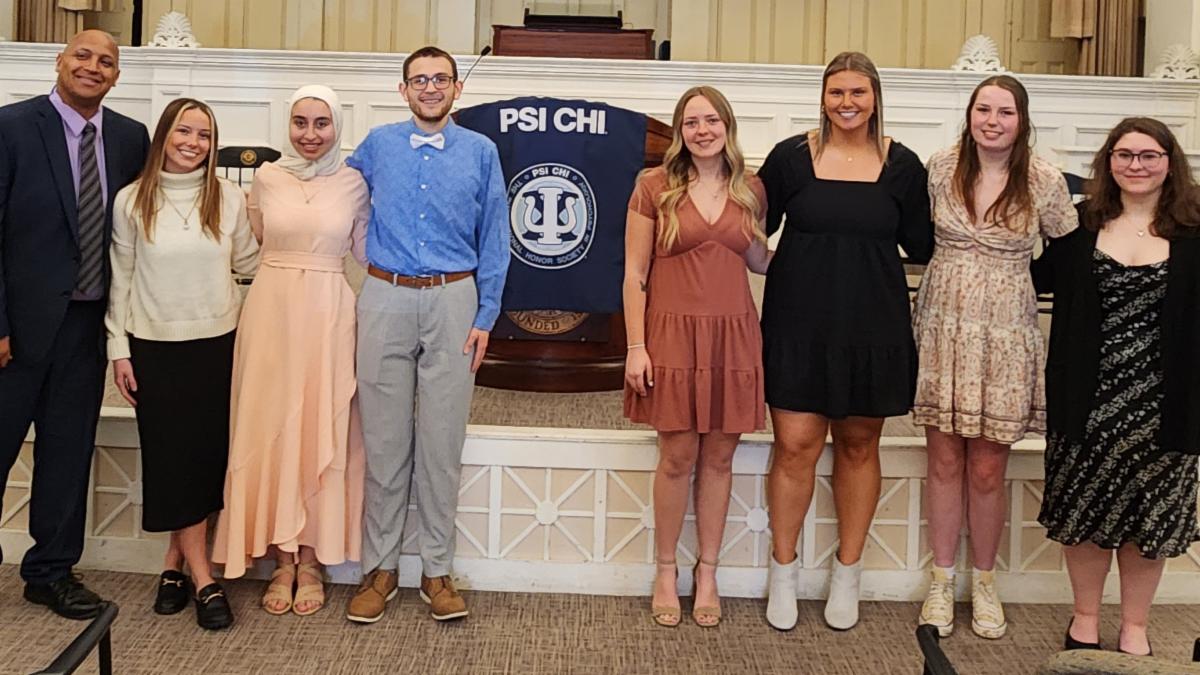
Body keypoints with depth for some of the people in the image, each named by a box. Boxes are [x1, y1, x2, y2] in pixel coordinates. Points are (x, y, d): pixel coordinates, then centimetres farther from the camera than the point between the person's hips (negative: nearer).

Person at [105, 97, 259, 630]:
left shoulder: (229, 197, 1)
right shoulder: (131, 201, -1)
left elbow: (248, 262, 11)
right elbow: (121, 280, 2)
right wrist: (119, 350, 0)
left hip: (217, 343, 1)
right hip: (156, 346, -1)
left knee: (208, 453, 4)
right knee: (172, 455, 1)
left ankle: (176, 561, 21)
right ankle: (202, 579, 8)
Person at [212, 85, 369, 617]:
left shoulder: (353, 183, 3)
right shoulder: (266, 178, 5)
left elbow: (366, 251, 10)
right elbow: (251, 246, 15)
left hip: (328, 313, -1)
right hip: (271, 308, 1)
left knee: (322, 430, 2)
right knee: (272, 428, 3)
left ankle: (311, 562, 14)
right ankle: (283, 561, 15)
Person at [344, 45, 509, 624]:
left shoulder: (481, 152, 5)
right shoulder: (377, 145, 8)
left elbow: (494, 240, 5)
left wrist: (485, 316, 0)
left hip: (452, 301, -1)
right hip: (385, 299, 1)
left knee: (442, 440, 3)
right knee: (384, 438, 4)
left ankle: (437, 570, 13)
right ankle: (380, 566, 15)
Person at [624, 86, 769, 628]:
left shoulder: (750, 190, 8)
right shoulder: (654, 187, -1)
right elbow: (635, 272, -3)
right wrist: (636, 346, -9)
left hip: (733, 338, 3)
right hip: (673, 334, -3)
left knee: (719, 458, 8)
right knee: (678, 457, 2)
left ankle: (708, 573, 22)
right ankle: (665, 572, 19)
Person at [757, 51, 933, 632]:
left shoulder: (901, 165, 3)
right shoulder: (790, 157, 0)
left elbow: (921, 247, 6)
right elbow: (756, 228, 3)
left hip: (872, 325, 1)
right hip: (799, 323, -1)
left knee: (859, 446, 11)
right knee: (795, 446, -2)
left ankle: (847, 574, 26)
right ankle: (783, 573, 17)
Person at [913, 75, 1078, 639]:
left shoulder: (1045, 181, -4)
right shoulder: (939, 168, -2)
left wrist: (1026, 286, -1)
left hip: (1006, 341, -1)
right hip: (943, 332, 1)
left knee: (987, 470, 6)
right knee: (945, 462, 8)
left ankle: (983, 582, 26)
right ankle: (941, 580, 23)